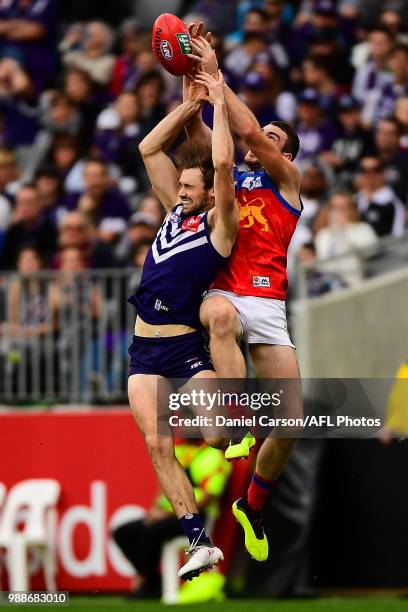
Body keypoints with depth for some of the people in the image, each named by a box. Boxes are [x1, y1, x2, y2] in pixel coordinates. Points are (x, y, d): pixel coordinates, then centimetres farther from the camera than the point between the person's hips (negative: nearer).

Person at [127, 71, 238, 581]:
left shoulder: (220, 224, -5)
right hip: (145, 351, 6)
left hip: (186, 347, -6)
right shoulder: (176, 211, 14)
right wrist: (191, 103, 11)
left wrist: (219, 101, -10)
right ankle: (200, 543, -7)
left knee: (214, 439, -16)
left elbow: (223, 163, -18)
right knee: (156, 444, -6)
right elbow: (149, 149, 17)